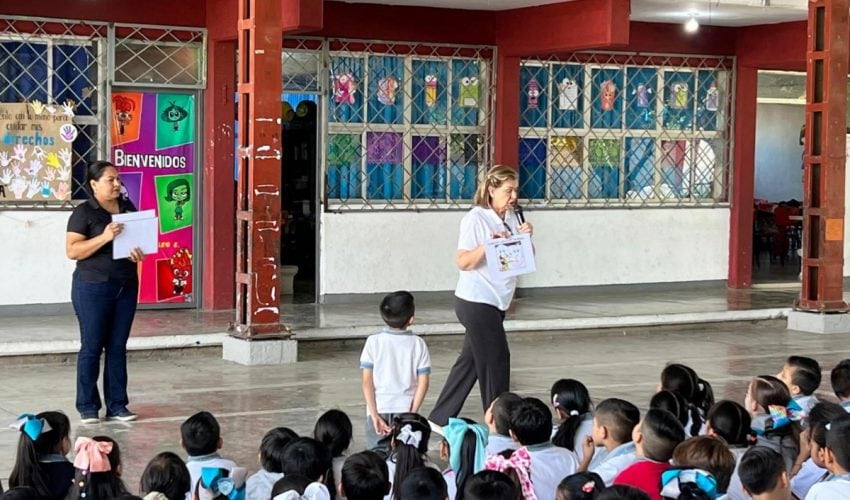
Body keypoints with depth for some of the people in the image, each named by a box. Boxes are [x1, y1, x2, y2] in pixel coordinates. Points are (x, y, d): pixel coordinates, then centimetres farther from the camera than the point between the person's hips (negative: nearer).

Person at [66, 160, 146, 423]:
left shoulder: (128, 208, 10)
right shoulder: (83, 213, -6)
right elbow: (72, 251, -13)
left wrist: (140, 252, -4)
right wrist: (104, 237, -24)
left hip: (126, 286, 5)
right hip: (93, 287, -5)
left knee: (118, 347, 9)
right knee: (92, 347, 1)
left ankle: (117, 405, 15)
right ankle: (88, 407, 9)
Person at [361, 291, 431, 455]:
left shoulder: (373, 342, -1)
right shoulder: (418, 344, 0)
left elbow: (367, 382, -4)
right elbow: (423, 383, -3)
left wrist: (374, 415, -3)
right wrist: (412, 413, 1)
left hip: (379, 409, 0)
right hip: (405, 408, 0)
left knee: (376, 452, 7)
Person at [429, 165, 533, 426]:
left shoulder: (512, 217, 9)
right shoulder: (475, 219, -13)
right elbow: (462, 262, -18)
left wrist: (526, 237, -5)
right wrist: (489, 244, -29)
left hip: (496, 302, 8)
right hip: (476, 301, -8)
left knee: (470, 360, 12)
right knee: (496, 359, -5)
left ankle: (440, 419, 21)